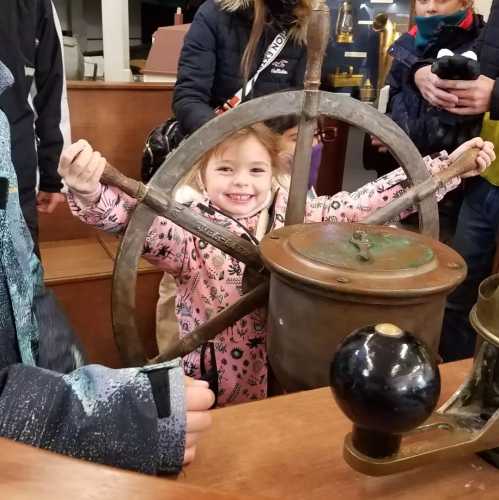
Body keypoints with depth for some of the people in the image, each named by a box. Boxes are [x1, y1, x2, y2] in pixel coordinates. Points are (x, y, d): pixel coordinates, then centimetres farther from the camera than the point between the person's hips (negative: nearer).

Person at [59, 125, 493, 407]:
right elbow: (131, 219, -28)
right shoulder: (190, 232, -13)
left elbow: (363, 203, 0)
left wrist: (448, 165, 0)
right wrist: (90, 192, -49)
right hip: (215, 394, -3)